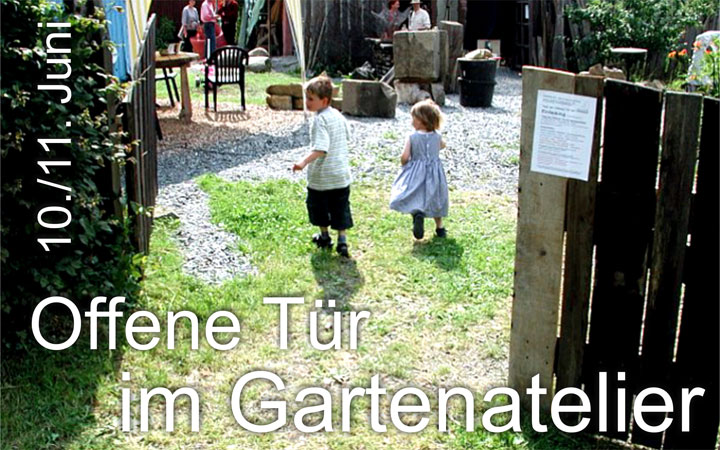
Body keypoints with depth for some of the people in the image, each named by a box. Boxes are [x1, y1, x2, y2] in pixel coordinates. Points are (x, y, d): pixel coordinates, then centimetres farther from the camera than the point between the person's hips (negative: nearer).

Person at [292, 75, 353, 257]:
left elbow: (321, 148, -31)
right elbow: (347, 135, 21)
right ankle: (342, 240, 3)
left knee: (318, 207, 16)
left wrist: (304, 162, -39)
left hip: (320, 176, -6)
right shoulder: (338, 115, 4)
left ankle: (325, 237, 29)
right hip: (341, 174, 6)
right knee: (340, 209, 9)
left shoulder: (320, 120, -20)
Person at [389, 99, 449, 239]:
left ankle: (418, 214, -29)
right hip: (434, 174, 3)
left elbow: (404, 157, -17)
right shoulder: (437, 136, -2)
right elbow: (442, 145, 21)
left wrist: (404, 164, 3)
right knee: (435, 199, 19)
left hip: (416, 174, -3)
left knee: (416, 199, 3)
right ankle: (440, 228, 28)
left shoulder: (412, 137, -13)